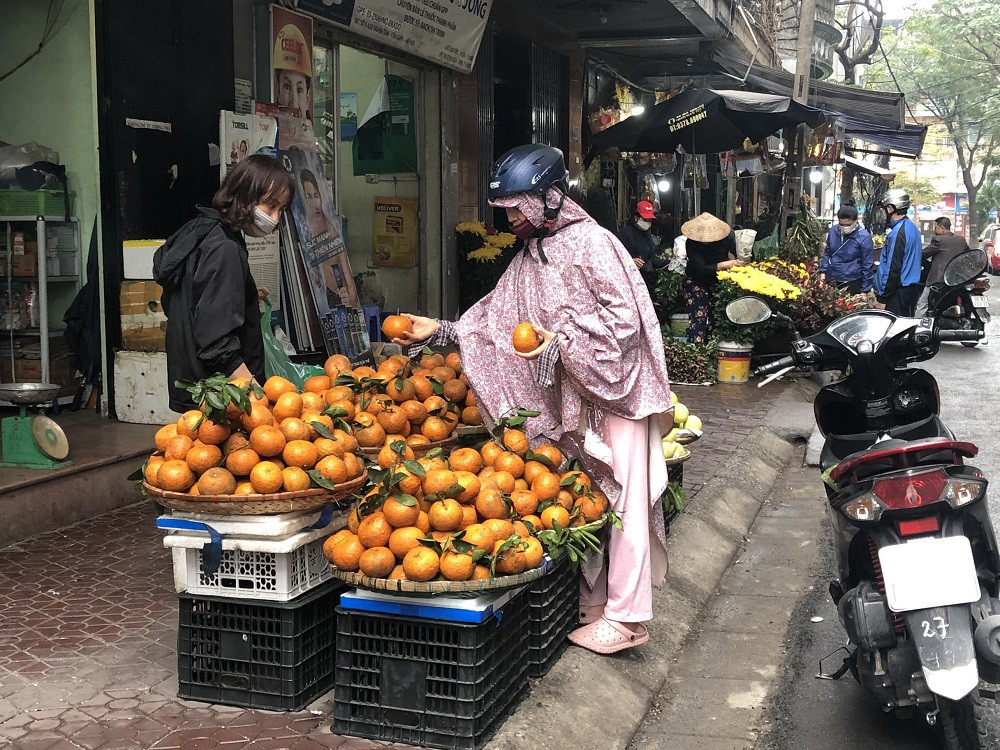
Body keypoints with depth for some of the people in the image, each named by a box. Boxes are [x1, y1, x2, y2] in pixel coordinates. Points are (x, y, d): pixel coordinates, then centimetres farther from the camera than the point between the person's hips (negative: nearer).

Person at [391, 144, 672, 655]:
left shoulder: (592, 244, -14)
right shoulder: (530, 257, 11)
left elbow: (625, 319, -20)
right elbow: (493, 320, 10)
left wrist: (562, 340, -25)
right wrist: (439, 331, 1)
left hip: (613, 392, -8)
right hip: (569, 399, 8)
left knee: (620, 501, -3)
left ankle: (626, 617, 4)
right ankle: (593, 602, 24)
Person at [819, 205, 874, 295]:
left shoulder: (864, 237, -13)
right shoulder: (833, 231, 1)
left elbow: (867, 265, -9)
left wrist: (865, 290, -9)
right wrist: (823, 271, 7)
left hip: (852, 283, -5)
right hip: (831, 280, 5)